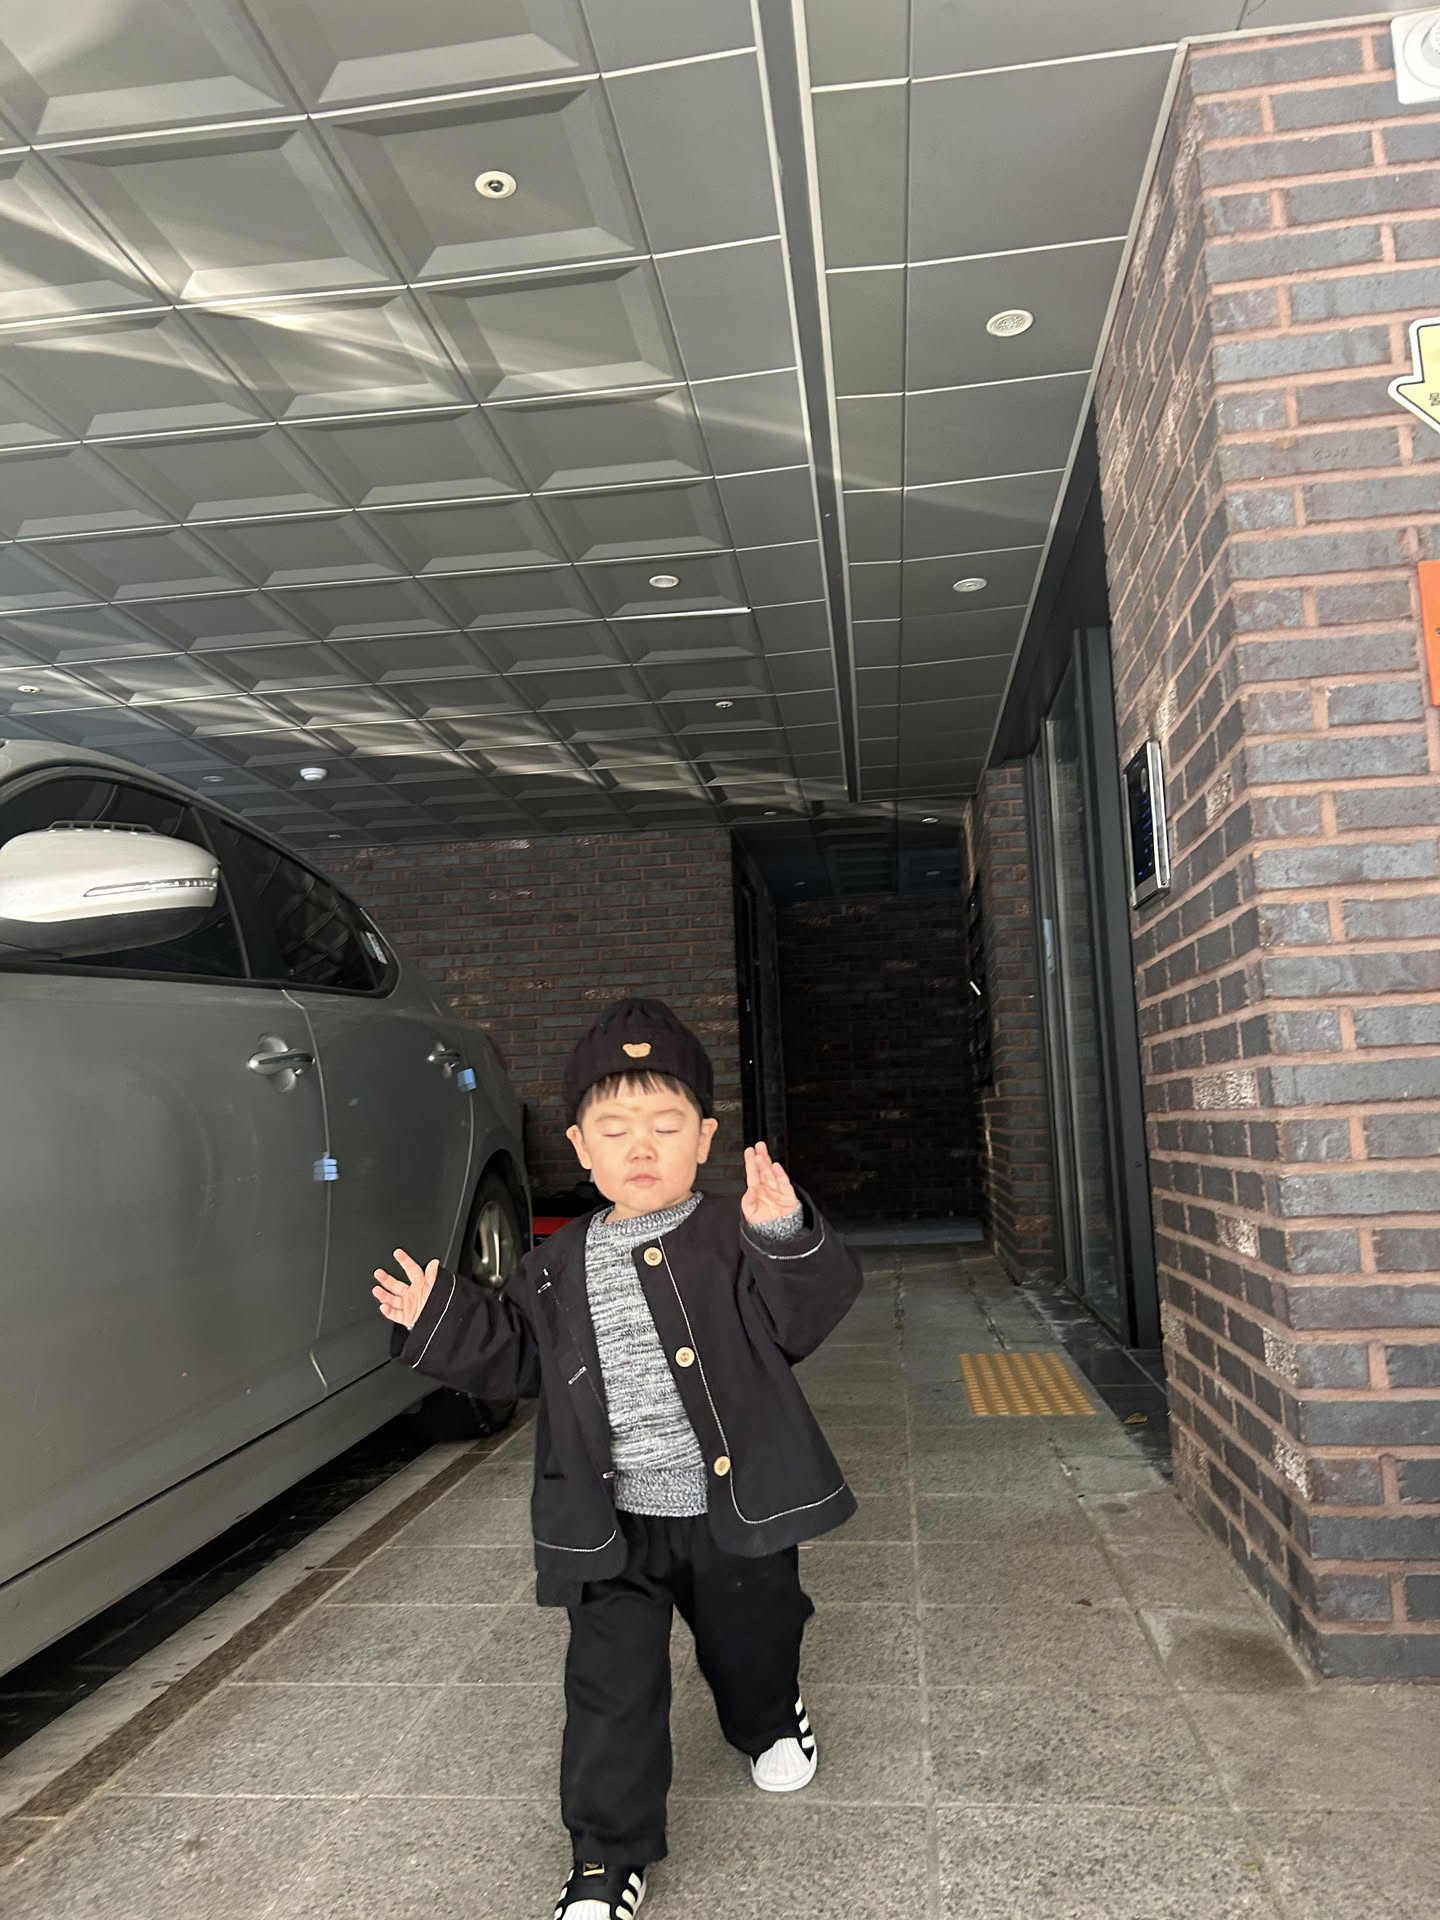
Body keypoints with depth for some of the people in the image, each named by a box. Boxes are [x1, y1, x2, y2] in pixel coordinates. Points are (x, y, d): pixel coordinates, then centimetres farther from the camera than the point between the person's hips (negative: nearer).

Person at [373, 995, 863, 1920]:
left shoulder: (735, 1238, -11)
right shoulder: (561, 1266, 1)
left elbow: (806, 1315, -22)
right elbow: (517, 1357, 10)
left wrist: (784, 1239, -40)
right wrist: (441, 1321, -3)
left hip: (733, 1511, -1)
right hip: (612, 1527, 2)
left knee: (751, 1643, 21)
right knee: (612, 1686, 6)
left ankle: (771, 1723, 56)